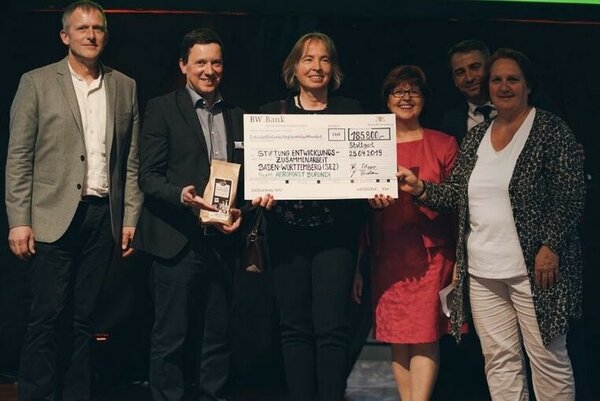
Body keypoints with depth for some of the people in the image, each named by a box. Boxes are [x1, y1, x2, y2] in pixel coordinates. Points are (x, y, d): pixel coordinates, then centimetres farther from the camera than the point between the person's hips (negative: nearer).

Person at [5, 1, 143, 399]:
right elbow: (19, 157, 0)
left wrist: (131, 218, 5)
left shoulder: (125, 87, 12)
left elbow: (131, 161, 11)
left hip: (104, 218, 3)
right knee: (47, 317, -1)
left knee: (85, 318, 8)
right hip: (54, 218, -2)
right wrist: (19, 221, -7)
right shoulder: (36, 82, 3)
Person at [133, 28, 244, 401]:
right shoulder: (162, 109, 0)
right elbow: (149, 176, -6)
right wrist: (182, 196, -24)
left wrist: (241, 212, -2)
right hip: (177, 241, -4)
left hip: (221, 241, 4)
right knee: (171, 337, 0)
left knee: (219, 335, 11)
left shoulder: (237, 116, 14)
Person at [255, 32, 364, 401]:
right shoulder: (273, 113, 10)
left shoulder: (350, 111, 10)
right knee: (295, 325, 4)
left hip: (336, 229, -1)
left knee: (331, 326, -6)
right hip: (288, 230, 1)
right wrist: (262, 192, -12)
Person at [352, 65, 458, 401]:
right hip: (388, 255, 2)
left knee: (425, 337, -8)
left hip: (432, 253, -2)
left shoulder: (444, 144, 5)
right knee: (398, 339, 3)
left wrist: (460, 259, -1)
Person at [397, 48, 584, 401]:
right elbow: (457, 193, 14)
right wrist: (420, 188, -2)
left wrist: (551, 247, -16)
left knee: (548, 358, 1)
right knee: (499, 360, 9)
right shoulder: (476, 137, 14)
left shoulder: (552, 130, -4)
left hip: (533, 267, -5)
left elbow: (571, 196, -9)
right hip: (482, 270, 6)